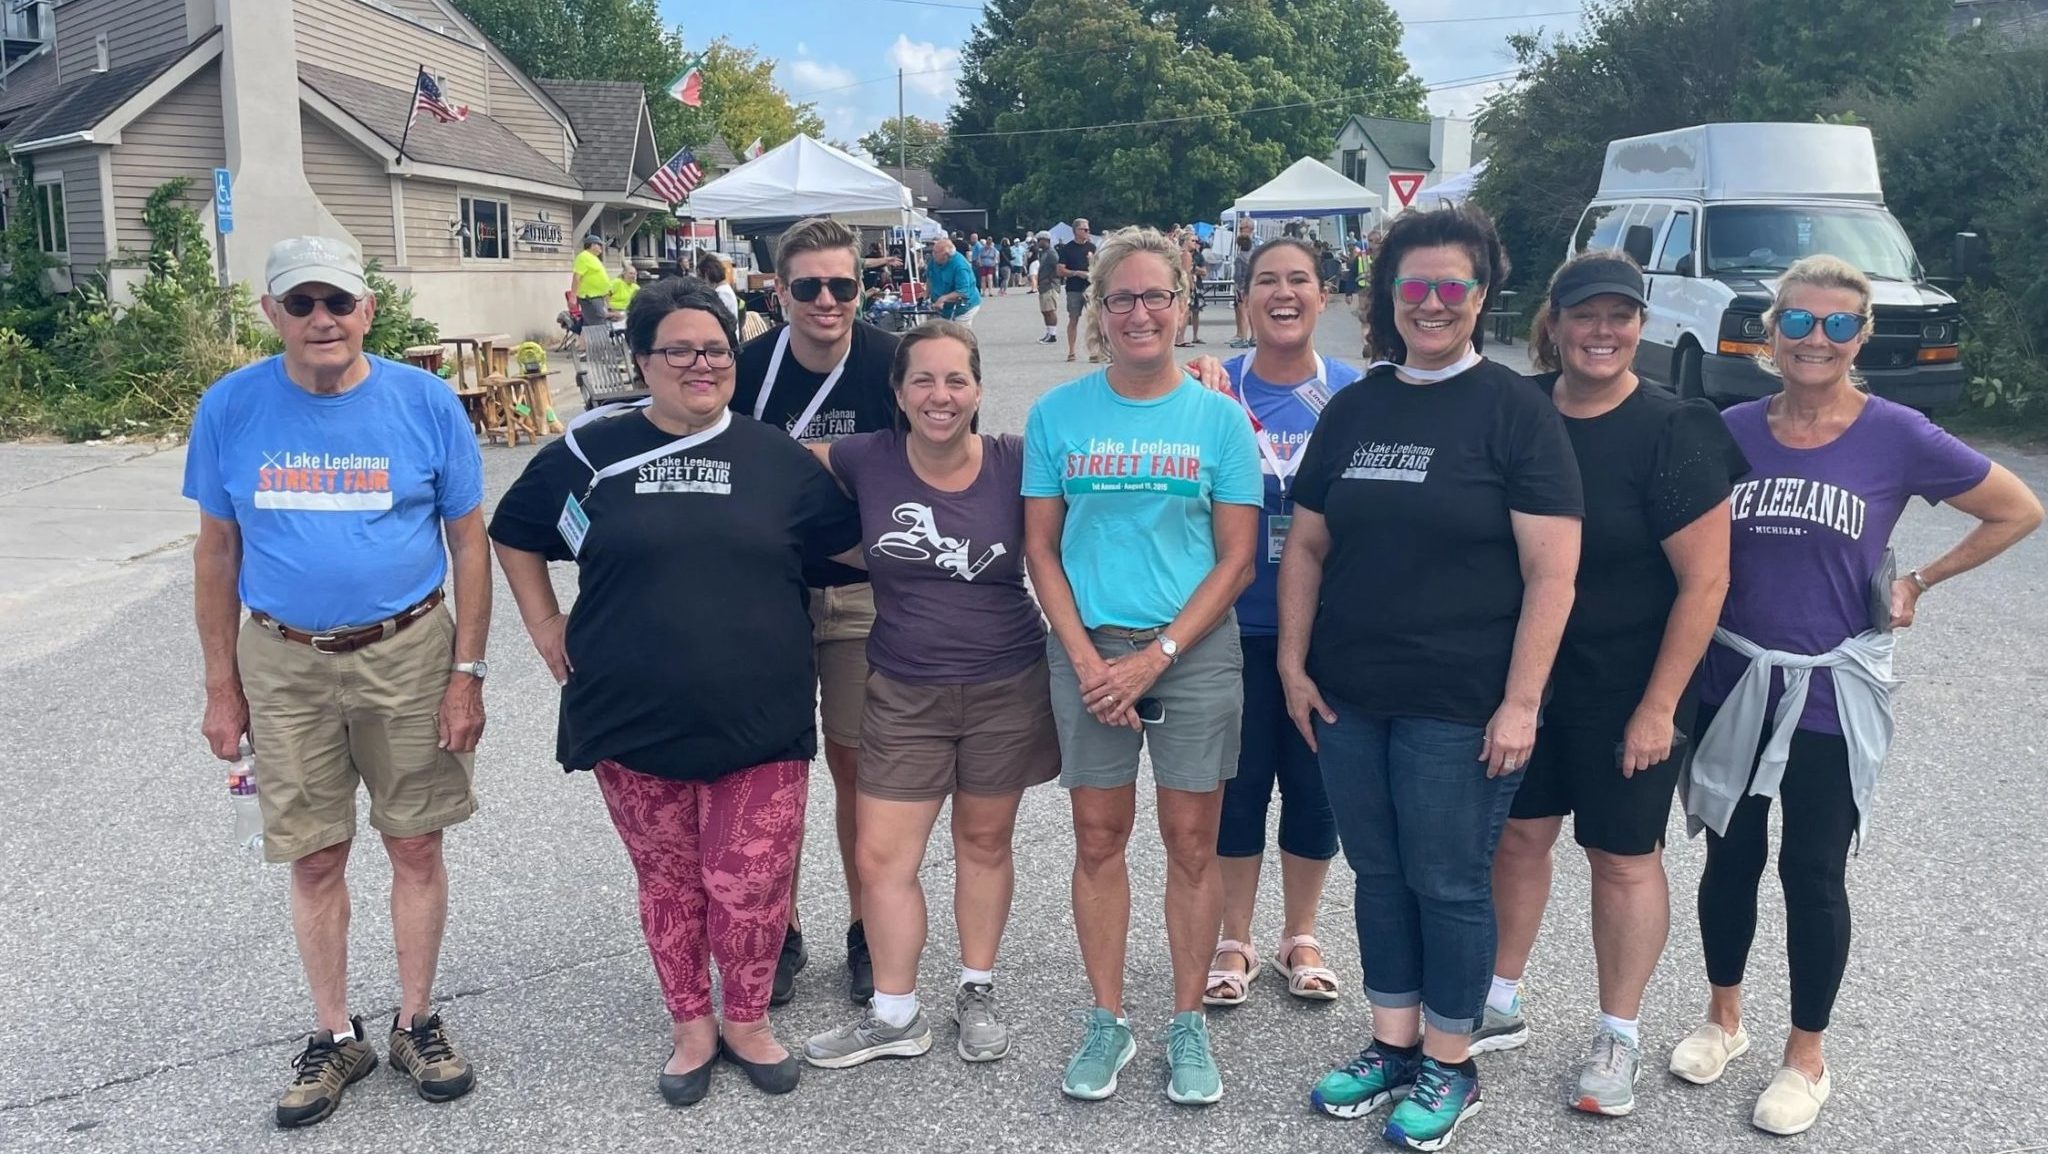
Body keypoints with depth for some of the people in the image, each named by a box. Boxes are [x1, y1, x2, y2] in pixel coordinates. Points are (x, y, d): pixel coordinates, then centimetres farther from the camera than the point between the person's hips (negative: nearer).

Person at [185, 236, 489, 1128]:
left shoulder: (425, 402, -7)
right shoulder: (230, 409, -3)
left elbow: (468, 541, -2)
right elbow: (217, 551, 4)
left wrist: (466, 672, -5)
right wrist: (221, 686, 3)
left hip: (407, 654, -1)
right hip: (283, 663, 1)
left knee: (416, 848, 8)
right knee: (315, 860, 9)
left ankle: (416, 1023, 27)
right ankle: (334, 1036, 27)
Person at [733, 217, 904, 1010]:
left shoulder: (890, 365, -10)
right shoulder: (747, 367, -8)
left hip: (861, 593, -1)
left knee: (855, 764, 7)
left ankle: (865, 930, 24)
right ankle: (783, 932, 23)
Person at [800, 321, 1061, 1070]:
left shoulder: (1015, 465, -9)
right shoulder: (865, 462, -7)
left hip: (1007, 690, -1)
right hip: (905, 693, 1)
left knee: (985, 842, 14)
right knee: (880, 860, 3)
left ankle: (977, 993, 34)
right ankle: (894, 1015, 22)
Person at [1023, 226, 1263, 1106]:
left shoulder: (1219, 418, -2)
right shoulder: (1056, 414, 0)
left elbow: (1236, 559, -3)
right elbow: (1041, 547, 3)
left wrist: (1155, 656, -11)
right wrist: (1085, 657, -8)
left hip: (1195, 650, -1)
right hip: (1089, 650, 1)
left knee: (1191, 843, 6)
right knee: (1098, 840, 9)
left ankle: (1188, 1025, 22)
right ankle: (1107, 1021, 24)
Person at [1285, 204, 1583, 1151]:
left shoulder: (1515, 411, -7)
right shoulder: (1353, 409, 8)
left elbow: (1552, 572, -11)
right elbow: (1306, 546, 12)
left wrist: (1520, 702, -15)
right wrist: (1293, 662, 6)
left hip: (1460, 707, -5)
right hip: (1349, 697, 5)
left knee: (1448, 884, 7)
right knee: (1378, 874, 15)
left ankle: (1449, 1065, 25)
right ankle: (1392, 1046, 31)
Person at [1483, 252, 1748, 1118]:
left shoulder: (1673, 433, -15)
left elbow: (1704, 579, -14)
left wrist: (1658, 706, -15)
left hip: (1627, 689, -4)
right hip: (1525, 674, 4)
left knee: (1622, 856, 8)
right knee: (1519, 835, 14)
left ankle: (1618, 1038, 25)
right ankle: (1499, 1005, 32)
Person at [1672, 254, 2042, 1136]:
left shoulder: (1896, 437, -9)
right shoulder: (1732, 432, -2)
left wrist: (1920, 582, -1)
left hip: (1832, 698, -2)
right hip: (1731, 687, 3)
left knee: (1812, 874, 8)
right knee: (1729, 858, 14)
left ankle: (1806, 1057, 26)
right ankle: (1723, 1019, 34)